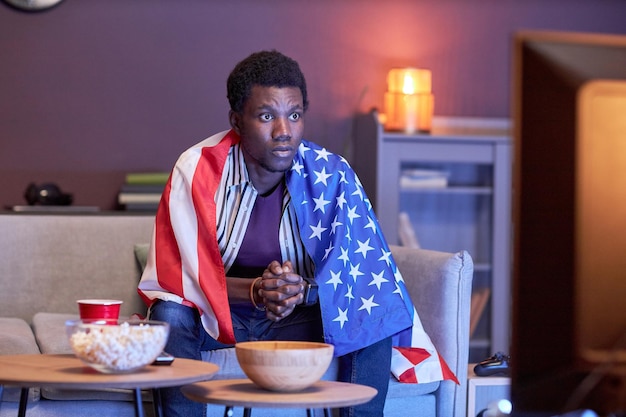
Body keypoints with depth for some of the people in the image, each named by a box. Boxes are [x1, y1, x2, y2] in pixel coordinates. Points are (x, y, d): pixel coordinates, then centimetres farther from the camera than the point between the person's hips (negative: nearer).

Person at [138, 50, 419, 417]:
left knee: (376, 318, -24)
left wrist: (302, 290, -32)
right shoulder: (197, 169, -14)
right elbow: (179, 272, -15)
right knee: (170, 316, -31)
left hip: (300, 318, 1)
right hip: (217, 315, -1)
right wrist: (254, 290, -32)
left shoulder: (331, 175, -10)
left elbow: (365, 269, -11)